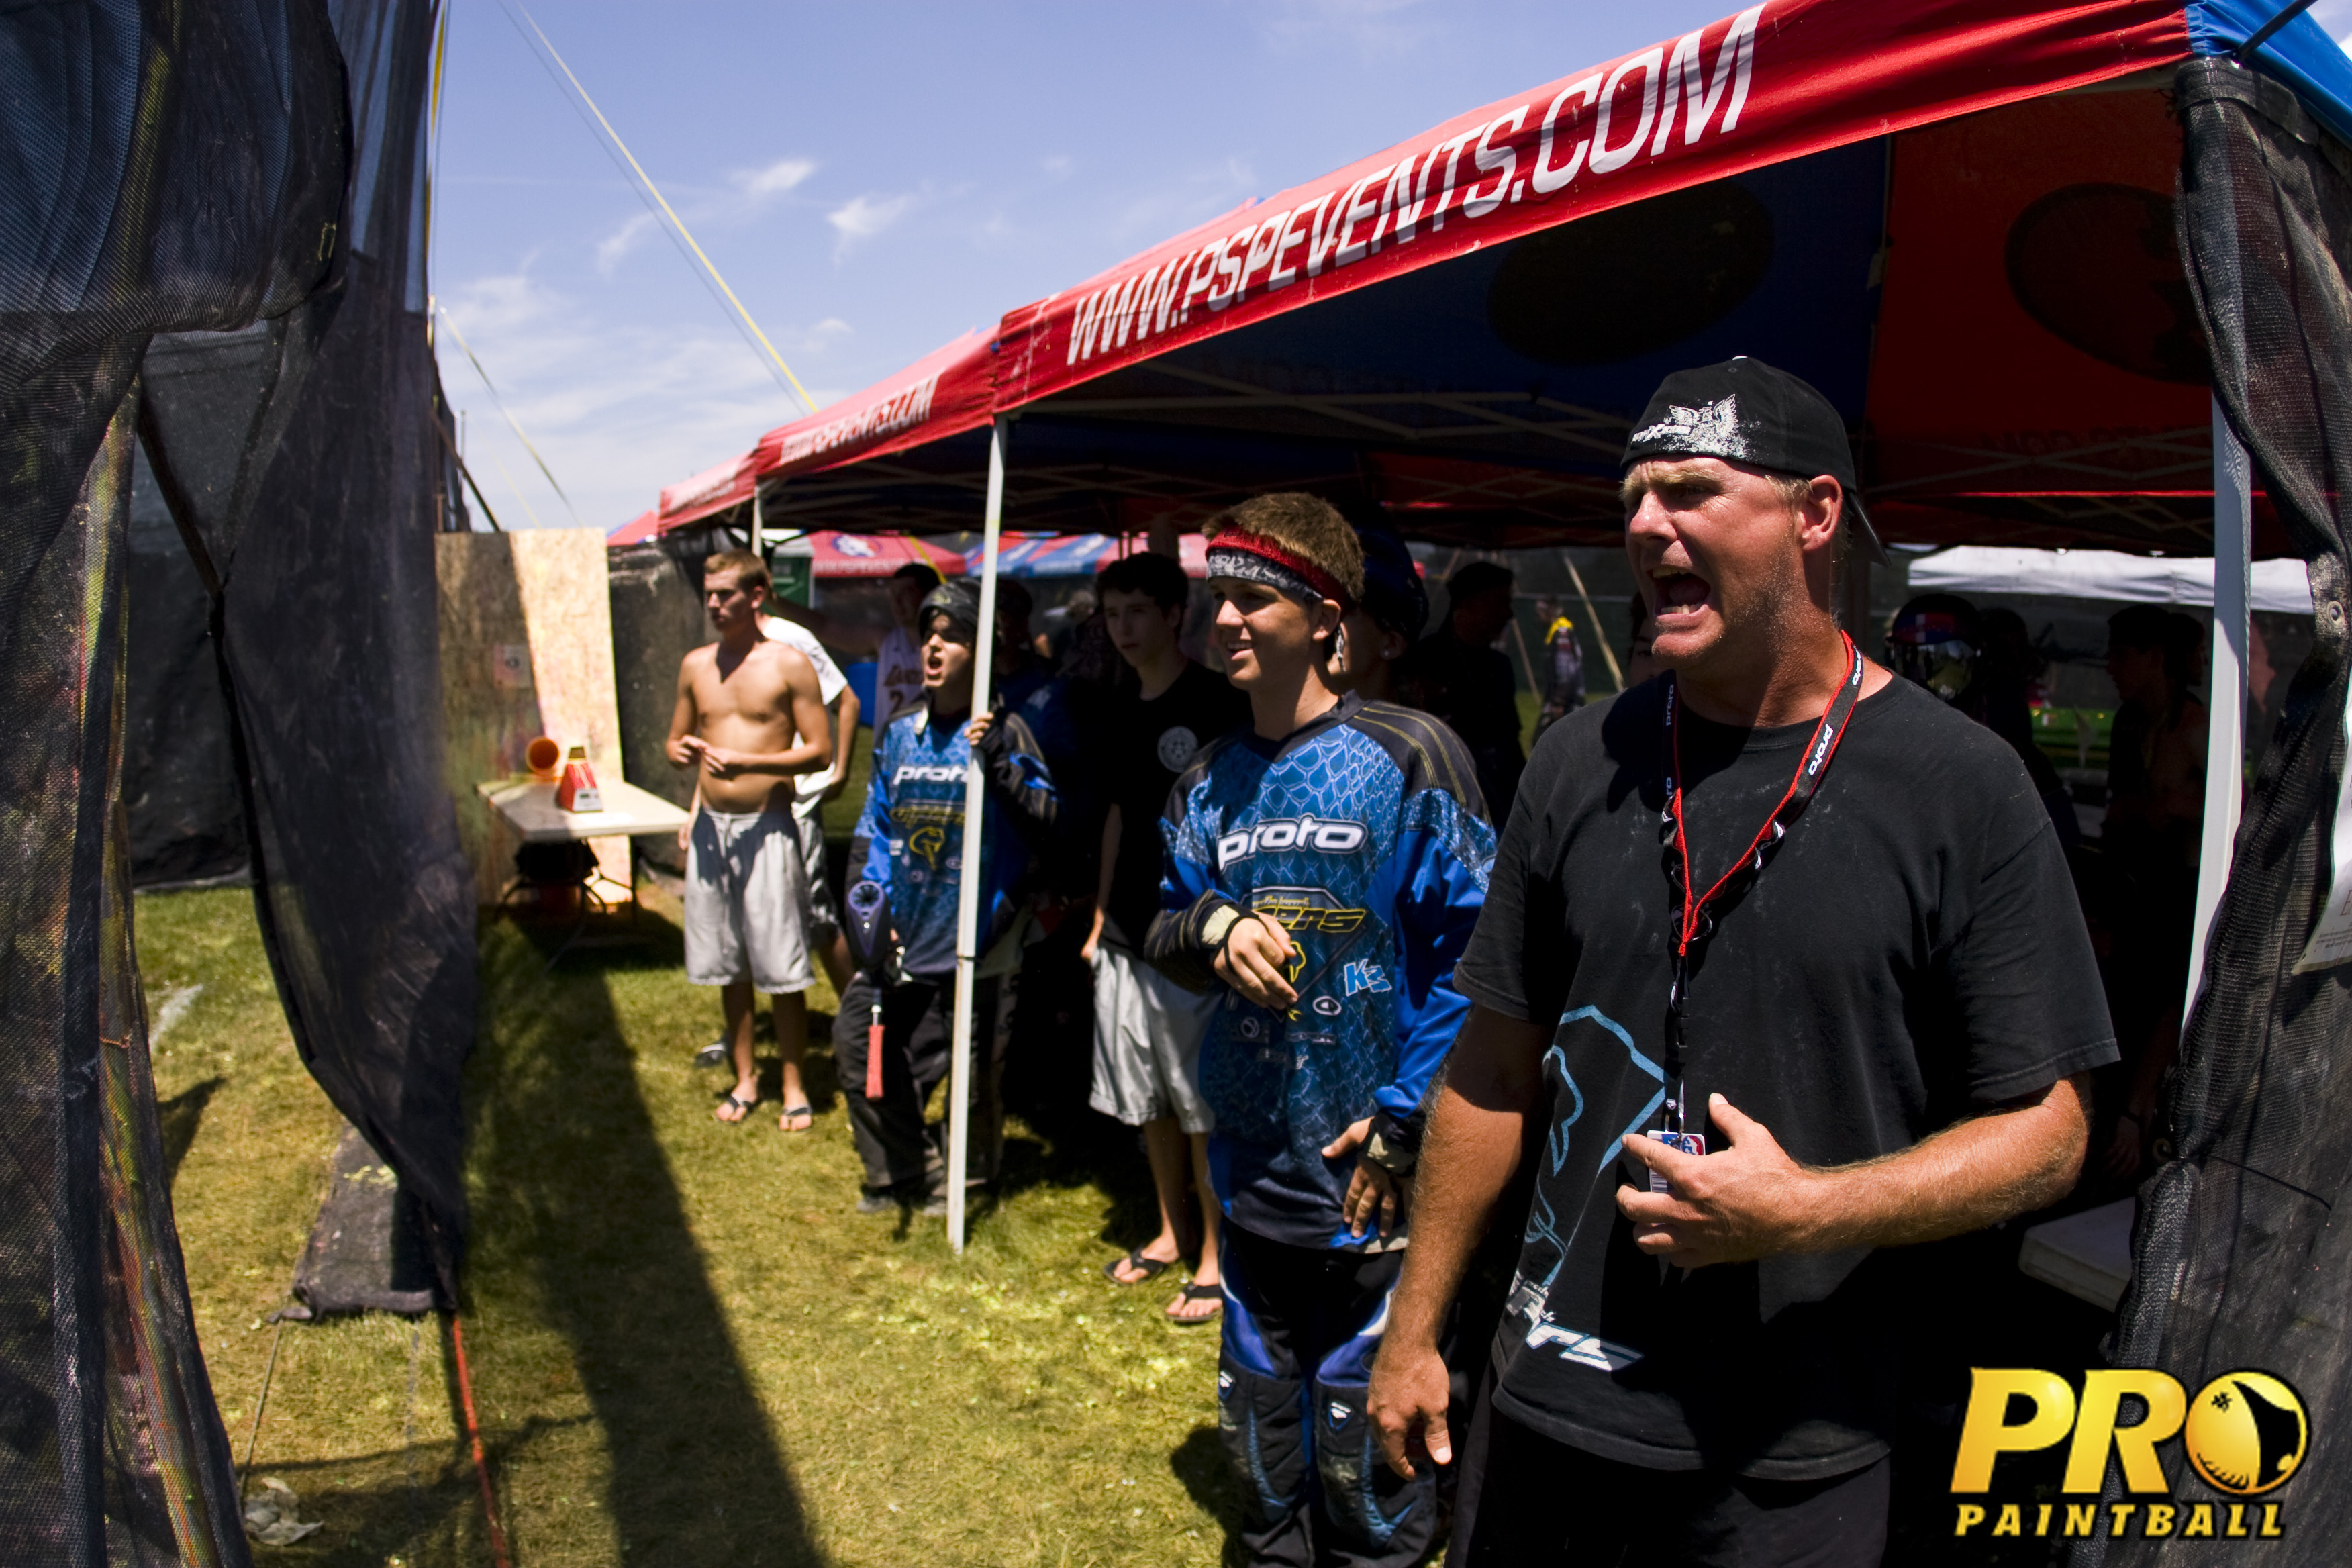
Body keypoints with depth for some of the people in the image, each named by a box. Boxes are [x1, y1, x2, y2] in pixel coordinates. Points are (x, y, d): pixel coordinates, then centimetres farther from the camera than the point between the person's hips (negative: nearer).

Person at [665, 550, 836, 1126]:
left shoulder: (790, 664, -5)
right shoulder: (696, 665, 9)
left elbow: (820, 751, -8)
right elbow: (676, 740, 19)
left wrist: (747, 761, -20)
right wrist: (683, 752, -6)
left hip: (766, 827, -5)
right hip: (711, 826, 5)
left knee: (782, 969, -1)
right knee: (728, 965, 12)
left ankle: (793, 1083, 13)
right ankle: (745, 1077, 25)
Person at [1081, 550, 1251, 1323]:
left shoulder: (1219, 705, -11)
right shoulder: (1121, 716, 11)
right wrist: (1100, 916, 17)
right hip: (1128, 937, 7)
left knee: (1205, 1105, 1)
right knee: (1147, 1099, 16)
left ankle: (1216, 1259, 14)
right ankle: (1170, 1232, 32)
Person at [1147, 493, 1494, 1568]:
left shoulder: (1407, 757, -10)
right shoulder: (1211, 783, 8)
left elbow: (1471, 947, -11)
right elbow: (1164, 935, 13)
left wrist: (1404, 1121, -14)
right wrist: (1210, 926, -10)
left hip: (1370, 1170, -5)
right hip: (1253, 1161, 6)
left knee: (1365, 1437, 5)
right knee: (1257, 1418, 20)